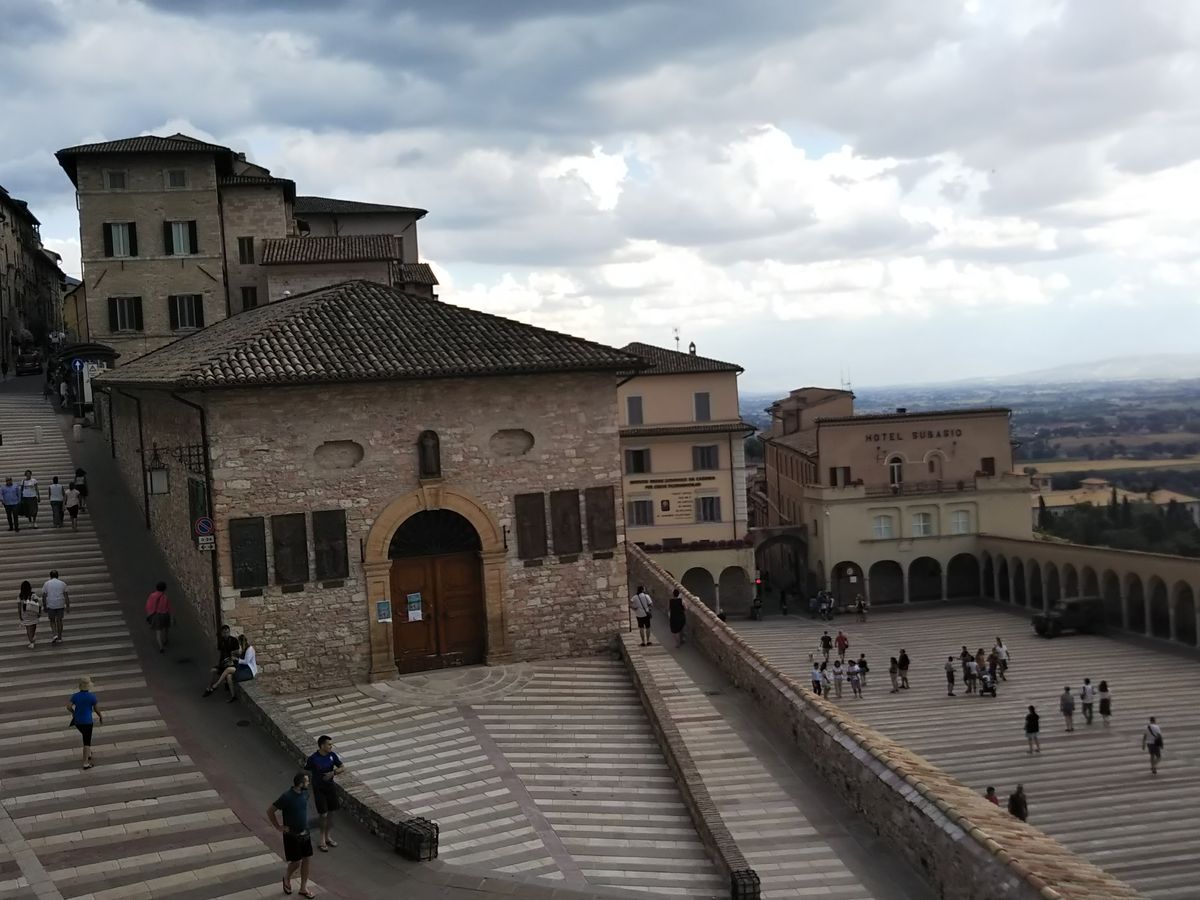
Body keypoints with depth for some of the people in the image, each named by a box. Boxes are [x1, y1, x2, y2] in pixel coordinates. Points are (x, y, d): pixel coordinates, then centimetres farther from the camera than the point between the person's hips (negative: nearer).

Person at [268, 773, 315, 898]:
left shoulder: (305, 793, -3)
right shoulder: (286, 797, -25)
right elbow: (270, 811, -17)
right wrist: (278, 827, -11)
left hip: (304, 833, 6)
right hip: (292, 835, -6)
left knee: (307, 859, 9)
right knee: (296, 862, 2)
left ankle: (303, 888, 22)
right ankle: (287, 878, 33)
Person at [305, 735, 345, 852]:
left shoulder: (332, 755, -6)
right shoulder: (313, 759, -20)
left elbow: (343, 768, -1)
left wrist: (333, 773, -20)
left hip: (330, 786, 5)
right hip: (318, 789, -5)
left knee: (331, 813, 12)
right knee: (323, 815, -3)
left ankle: (327, 837, 30)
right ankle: (322, 840, 13)